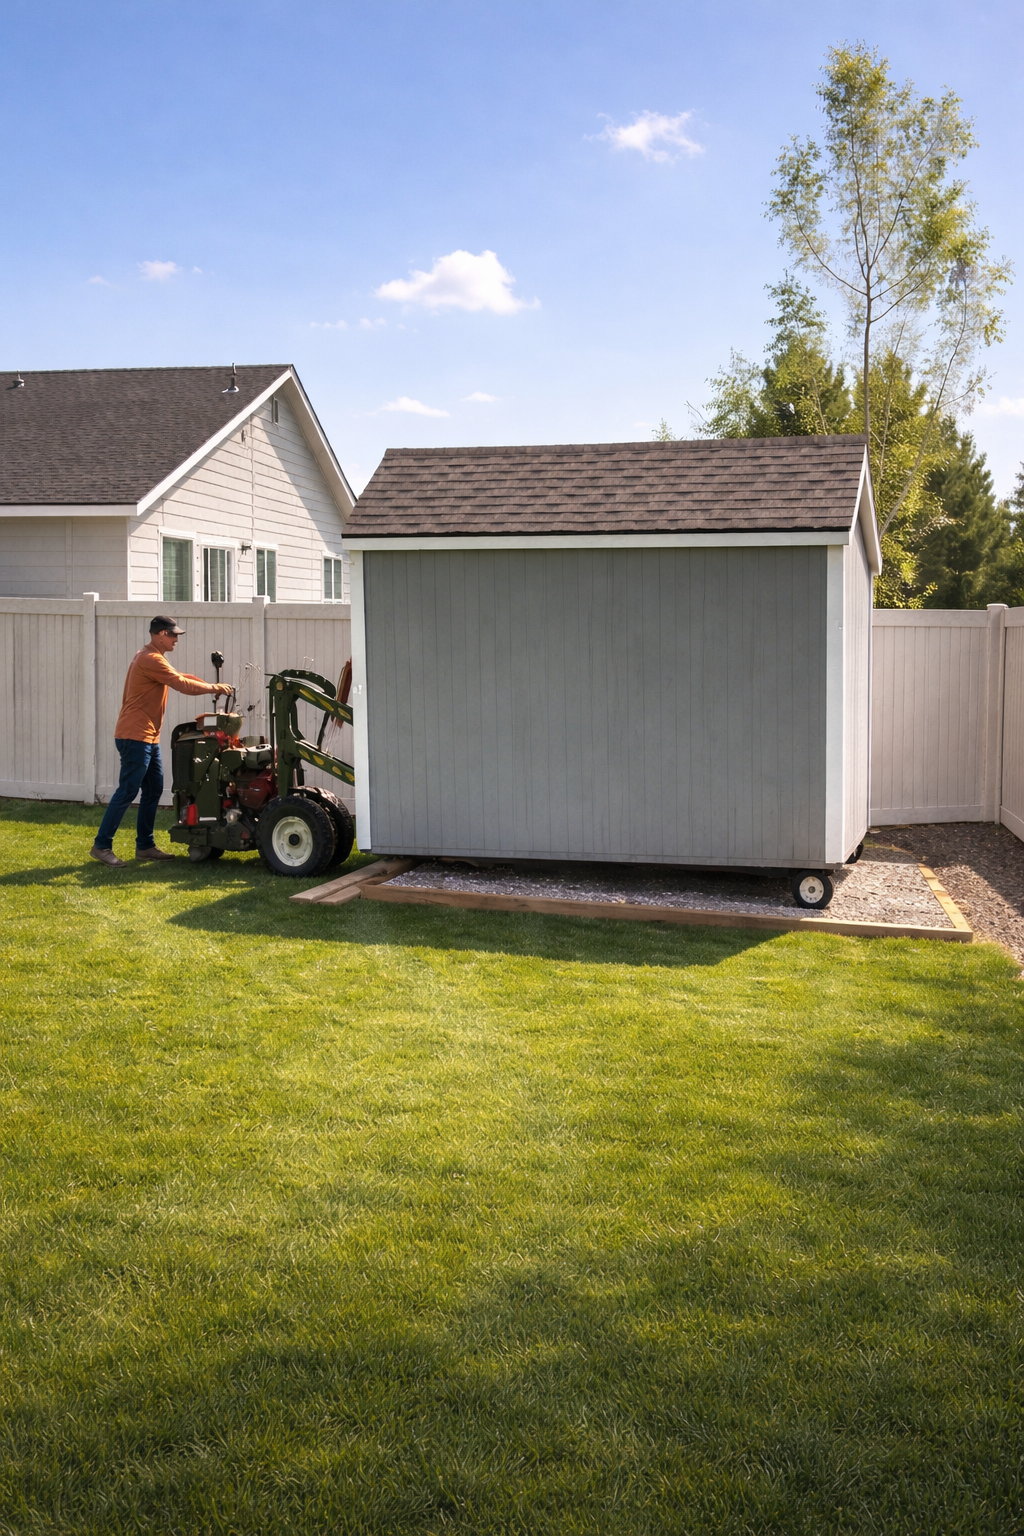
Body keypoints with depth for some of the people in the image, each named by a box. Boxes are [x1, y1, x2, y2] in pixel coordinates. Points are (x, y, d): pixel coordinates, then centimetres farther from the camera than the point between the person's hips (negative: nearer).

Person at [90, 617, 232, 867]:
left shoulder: (153, 659, 17)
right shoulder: (151, 660, -16)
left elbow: (178, 676, 19)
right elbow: (181, 684, -18)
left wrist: (210, 686, 6)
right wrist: (214, 688, -7)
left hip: (148, 737, 11)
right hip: (135, 736, -11)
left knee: (153, 789, 11)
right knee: (127, 791, -9)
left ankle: (145, 846, 16)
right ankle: (101, 846, -5)